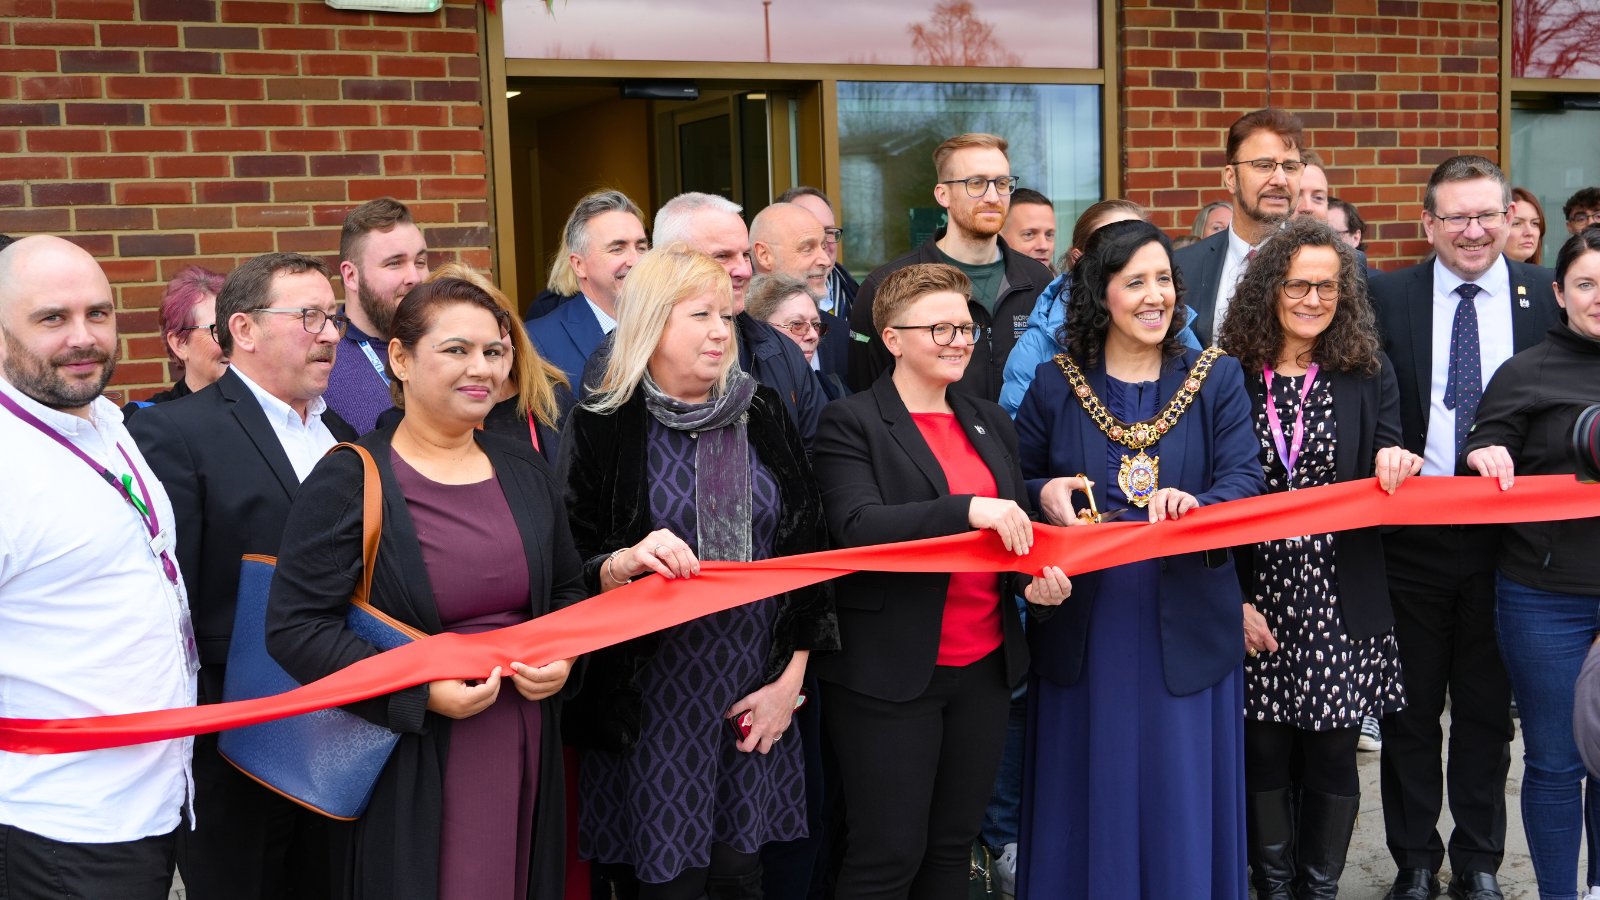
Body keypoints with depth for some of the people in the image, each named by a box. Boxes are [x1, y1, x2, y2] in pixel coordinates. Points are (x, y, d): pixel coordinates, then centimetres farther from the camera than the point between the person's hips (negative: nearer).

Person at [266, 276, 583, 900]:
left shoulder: (523, 470, 9)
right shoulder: (350, 482, -8)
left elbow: (569, 590, 19)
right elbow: (293, 627, -13)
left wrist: (563, 657, -2)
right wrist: (420, 692, -20)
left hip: (527, 752, 5)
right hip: (411, 769, -5)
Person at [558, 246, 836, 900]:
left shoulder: (763, 416, 5)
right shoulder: (603, 427, -5)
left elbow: (806, 548, 7)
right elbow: (566, 570, -4)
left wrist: (791, 679, 0)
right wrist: (626, 562, -26)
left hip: (756, 691, 3)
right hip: (653, 693, -3)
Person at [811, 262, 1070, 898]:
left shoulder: (990, 422, 14)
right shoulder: (851, 423, -6)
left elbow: (1019, 527, 18)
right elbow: (857, 527, -20)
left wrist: (1034, 577, -4)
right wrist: (969, 509, -30)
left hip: (985, 667, 6)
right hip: (889, 671, -6)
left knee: (954, 845, 15)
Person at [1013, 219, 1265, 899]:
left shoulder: (1218, 379, 3)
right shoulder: (1054, 385, 3)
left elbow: (1244, 481, -9)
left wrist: (1196, 507, -29)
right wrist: (1044, 494, -13)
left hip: (1184, 624, 0)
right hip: (1083, 626, 0)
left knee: (1181, 800, 7)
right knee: (1090, 797, 9)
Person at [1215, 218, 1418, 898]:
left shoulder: (1369, 378, 3)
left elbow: (1386, 486, 5)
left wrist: (1394, 466, -19)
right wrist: (1233, 599, -6)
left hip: (1342, 604, 1)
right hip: (1257, 598, -1)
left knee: (1332, 756, 7)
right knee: (1264, 753, 8)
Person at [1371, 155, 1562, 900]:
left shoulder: (1546, 296, 1)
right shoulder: (1387, 297, -2)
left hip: (1507, 533, 1)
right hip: (1411, 530, 0)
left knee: (1488, 708, 13)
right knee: (1410, 709, 10)